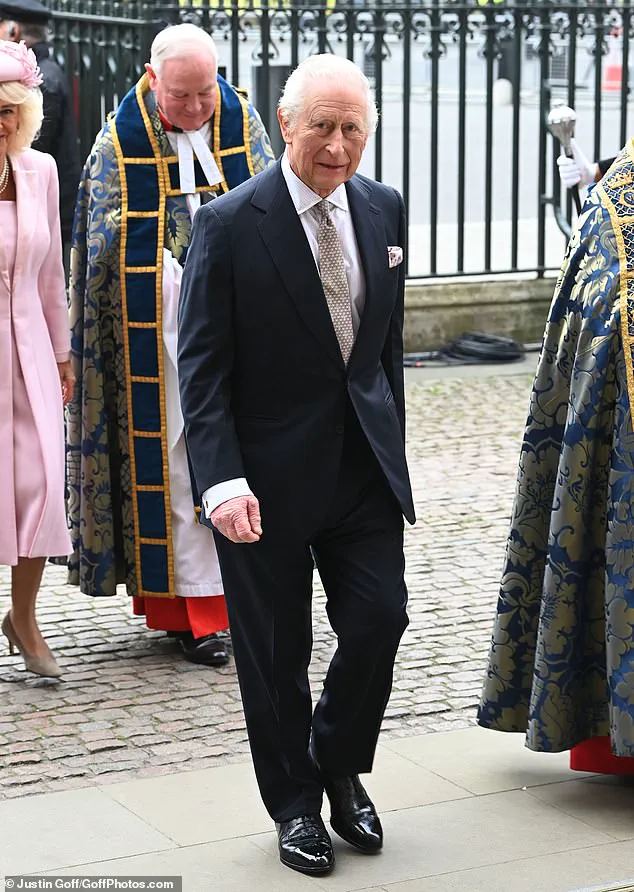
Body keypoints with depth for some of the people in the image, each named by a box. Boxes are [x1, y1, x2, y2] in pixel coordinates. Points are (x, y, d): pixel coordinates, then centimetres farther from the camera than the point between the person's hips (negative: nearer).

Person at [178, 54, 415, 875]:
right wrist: (222, 481, -22)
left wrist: (390, 444, 14)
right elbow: (200, 367, -13)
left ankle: (340, 767, 26)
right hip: (268, 473, -4)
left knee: (379, 619, -2)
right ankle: (295, 805, 27)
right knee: (275, 652, 7)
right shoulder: (229, 224, -12)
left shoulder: (384, 209, 4)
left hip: (363, 465, 4)